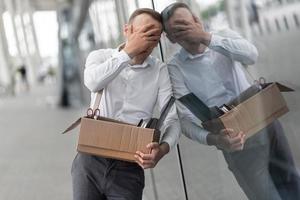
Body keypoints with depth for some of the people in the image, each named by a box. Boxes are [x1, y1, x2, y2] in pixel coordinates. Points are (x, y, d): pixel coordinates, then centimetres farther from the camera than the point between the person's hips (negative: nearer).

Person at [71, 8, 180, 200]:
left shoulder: (160, 71, 1)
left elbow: (172, 119, -8)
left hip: (128, 167, 0)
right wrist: (129, 52, -20)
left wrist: (163, 148, -28)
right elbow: (93, 82, -20)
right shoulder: (100, 56, 3)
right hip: (90, 160, 1)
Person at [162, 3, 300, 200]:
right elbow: (186, 118, -15)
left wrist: (206, 37, -23)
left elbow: (251, 55, -19)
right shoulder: (176, 67, -7)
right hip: (238, 139, -3)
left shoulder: (223, 35, 2)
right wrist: (214, 139, -34)